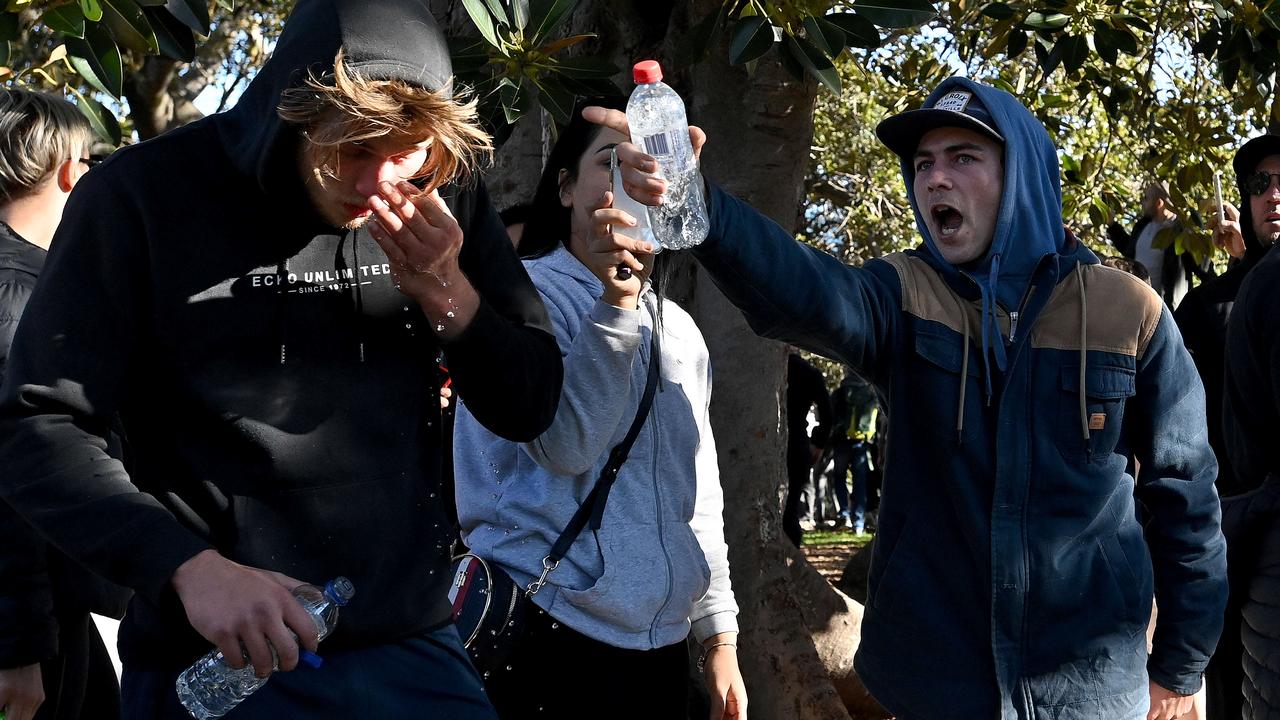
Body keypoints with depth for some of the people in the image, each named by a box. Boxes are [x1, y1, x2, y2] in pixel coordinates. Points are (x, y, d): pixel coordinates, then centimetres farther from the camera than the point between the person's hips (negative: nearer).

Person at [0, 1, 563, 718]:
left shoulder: (447, 198, -2)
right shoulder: (145, 195, -11)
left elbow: (529, 408, 3)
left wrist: (447, 291, -15)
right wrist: (192, 568, -24)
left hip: (413, 646, 3)